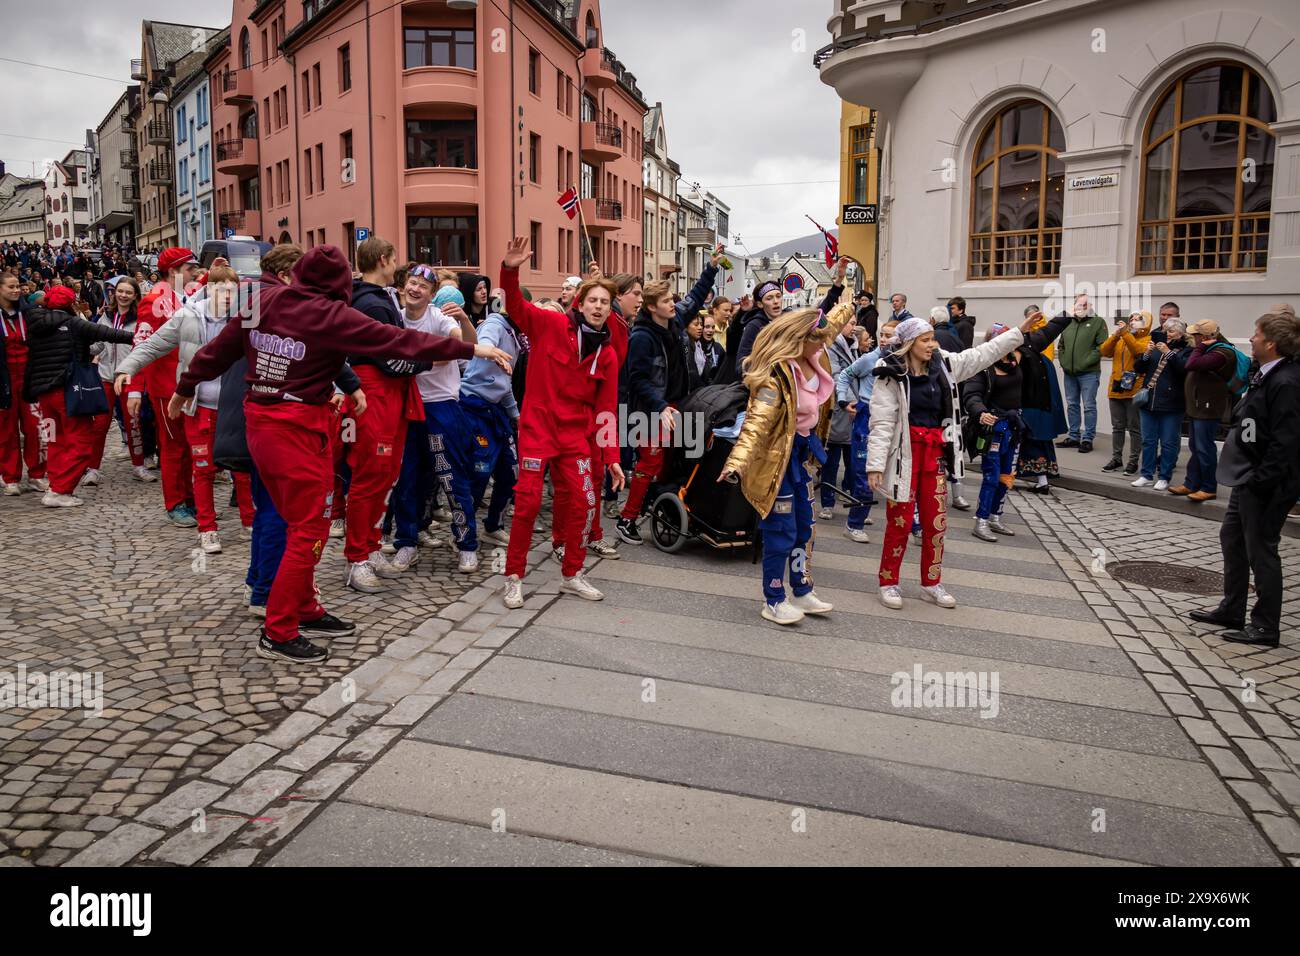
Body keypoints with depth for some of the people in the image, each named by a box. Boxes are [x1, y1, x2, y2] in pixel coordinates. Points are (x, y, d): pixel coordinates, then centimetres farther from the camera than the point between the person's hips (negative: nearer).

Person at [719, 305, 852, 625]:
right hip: (778, 456, -9)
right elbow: (757, 421, -36)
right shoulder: (777, 374, -26)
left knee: (804, 527, 16)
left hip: (800, 453, 9)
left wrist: (847, 307, 38)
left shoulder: (808, 359, 0)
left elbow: (832, 322, 23)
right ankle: (773, 602, 15)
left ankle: (802, 592, 31)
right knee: (782, 531, -1)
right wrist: (738, 462, -47)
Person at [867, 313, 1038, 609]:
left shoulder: (944, 364, 7)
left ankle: (931, 582, 24)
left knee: (936, 520, 10)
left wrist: (1018, 332, 18)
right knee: (899, 520, 0)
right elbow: (881, 422, -15)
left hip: (935, 450, 6)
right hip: (904, 451, -6)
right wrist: (875, 464, -20)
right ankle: (888, 582, 14)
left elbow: (983, 354, 18)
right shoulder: (890, 374, -12)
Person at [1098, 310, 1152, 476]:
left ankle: (1133, 461, 7)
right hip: (1116, 388, 6)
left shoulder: (1147, 339, -2)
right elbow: (1105, 352, 1)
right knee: (1117, 427, 11)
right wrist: (1115, 335, -11)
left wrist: (1125, 333, -23)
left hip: (1134, 389, -6)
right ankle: (1116, 459, 18)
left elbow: (1139, 351, -22)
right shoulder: (1119, 339, 15)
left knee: (1134, 428, 1)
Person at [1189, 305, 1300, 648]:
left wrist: (1260, 481, -23)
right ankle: (1232, 611, 32)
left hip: (1265, 485, -10)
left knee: (1260, 550, 0)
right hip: (1248, 478, 10)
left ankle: (1266, 627, 13)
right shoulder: (1266, 376, 9)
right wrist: (1247, 477, 14)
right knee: (1232, 539, 18)